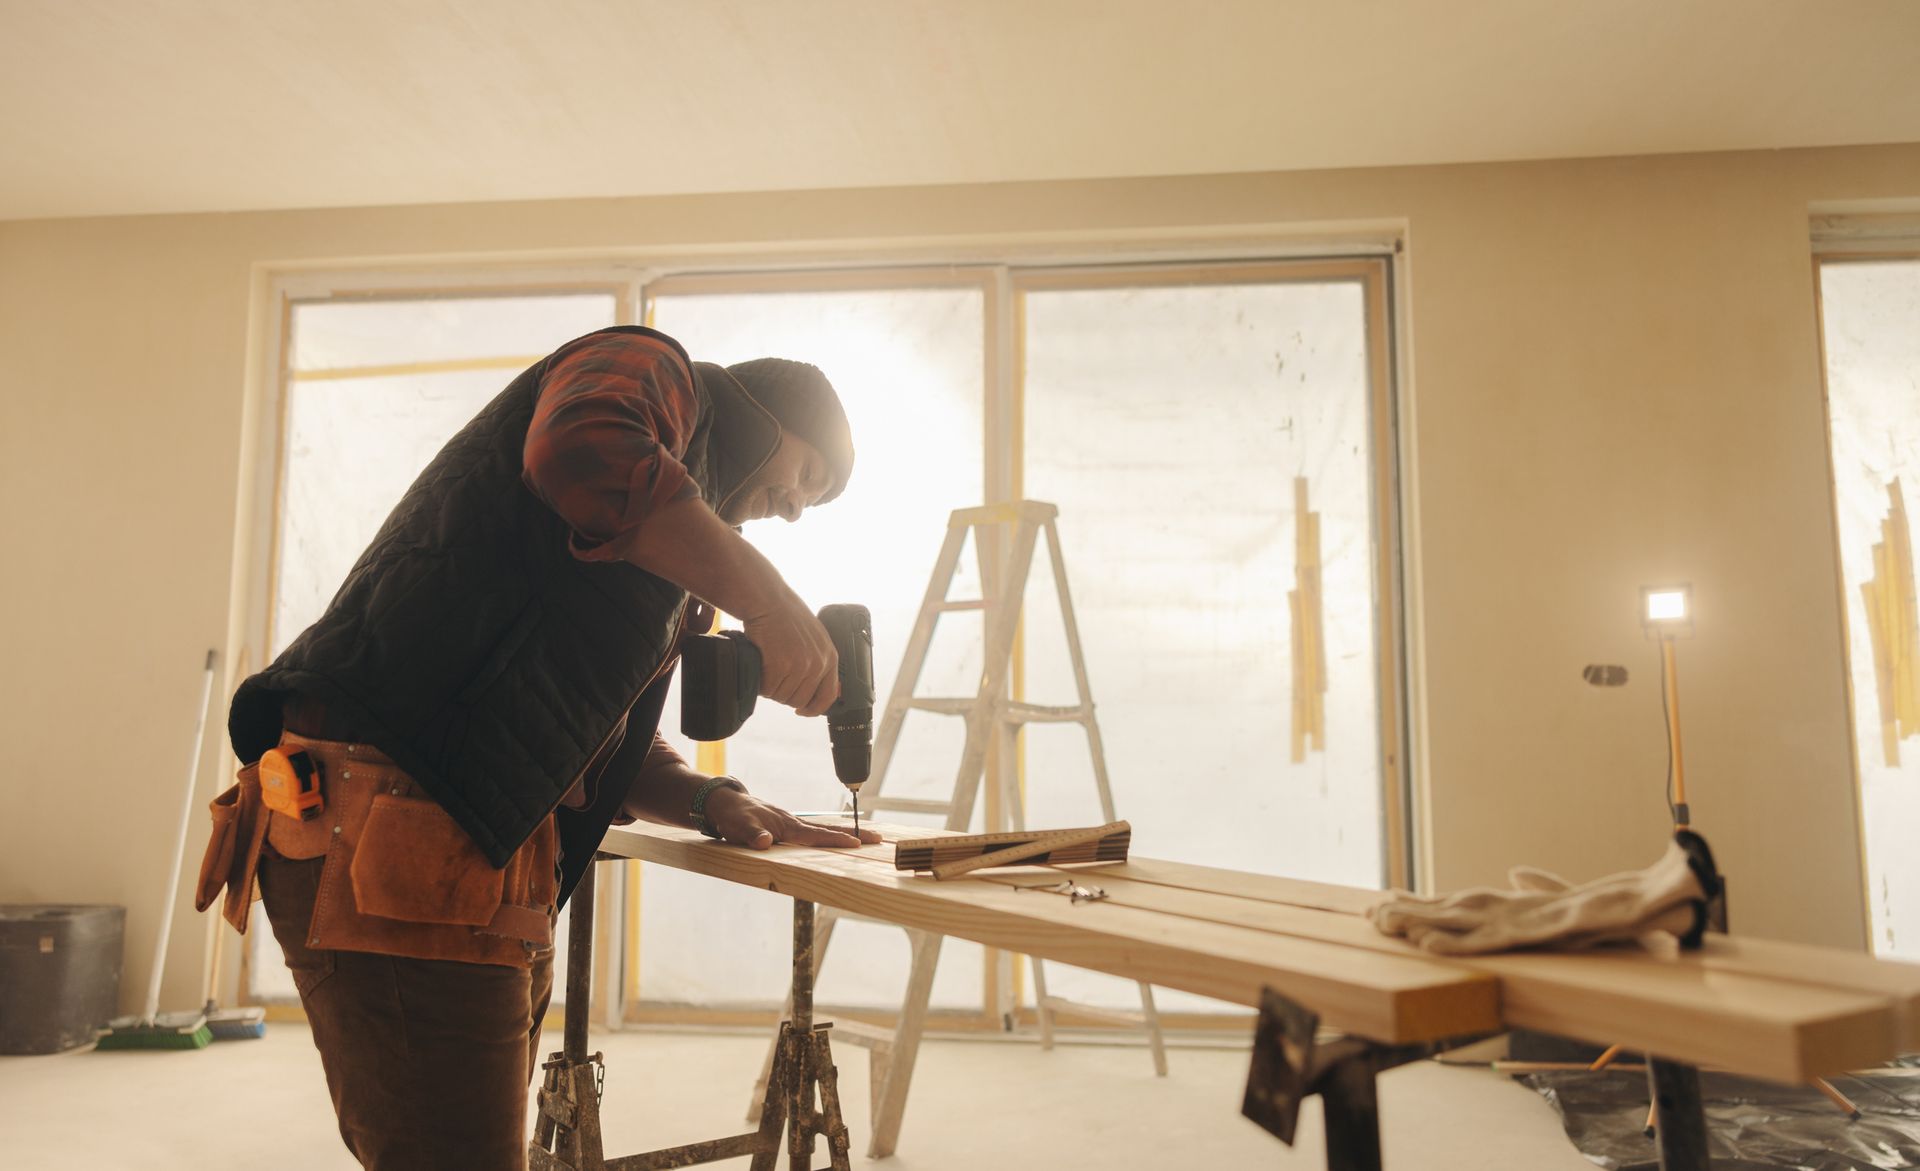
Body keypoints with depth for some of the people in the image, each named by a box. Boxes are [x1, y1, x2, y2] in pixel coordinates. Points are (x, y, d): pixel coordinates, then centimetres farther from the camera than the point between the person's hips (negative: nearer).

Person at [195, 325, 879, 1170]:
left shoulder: (670, 560, 29)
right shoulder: (650, 370, 2)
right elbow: (582, 451, -24)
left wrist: (715, 802, 9)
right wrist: (771, 604, -18)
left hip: (486, 870, 10)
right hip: (390, 821, -10)